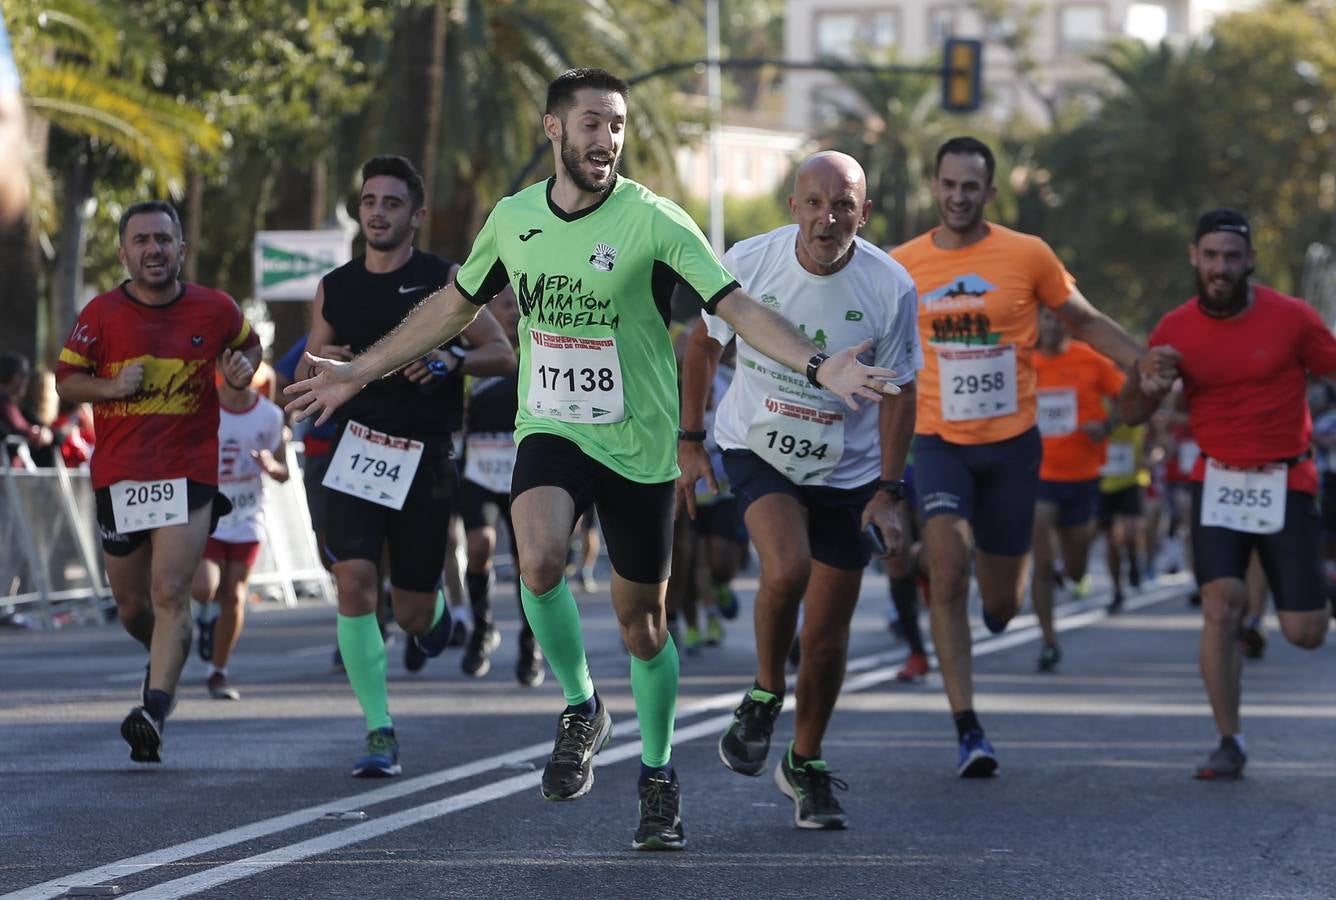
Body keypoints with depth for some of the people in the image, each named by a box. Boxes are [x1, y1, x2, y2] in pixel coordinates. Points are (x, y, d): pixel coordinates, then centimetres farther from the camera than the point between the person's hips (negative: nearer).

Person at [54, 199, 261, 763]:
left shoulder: (215, 309, 0)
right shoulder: (102, 314, -2)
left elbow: (249, 343, 20)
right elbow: (65, 379, 6)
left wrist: (244, 366, -3)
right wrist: (112, 386, -13)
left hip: (189, 473, -2)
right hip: (118, 476, 2)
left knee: (171, 593, -18)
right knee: (131, 605, 12)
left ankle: (154, 712, -24)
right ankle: (166, 661, 45)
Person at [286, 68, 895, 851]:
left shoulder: (654, 222, -11)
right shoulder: (513, 219, 1)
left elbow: (737, 306, -16)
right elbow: (453, 306, 17)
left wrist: (816, 365, -31)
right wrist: (361, 372, 21)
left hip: (639, 444, -2)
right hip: (550, 431, 2)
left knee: (643, 621, 7)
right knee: (539, 560, -27)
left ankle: (658, 773, 28)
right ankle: (581, 709, -2)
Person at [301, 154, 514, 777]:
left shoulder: (445, 280, 0)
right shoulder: (335, 288, 9)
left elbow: (503, 354, 1)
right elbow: (307, 373, 19)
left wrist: (450, 360, -18)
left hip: (424, 458, -2)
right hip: (356, 450, 2)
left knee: (412, 615, 3)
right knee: (354, 583, -18)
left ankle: (436, 606, 44)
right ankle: (379, 732, -11)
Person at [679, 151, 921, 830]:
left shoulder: (891, 288, -15)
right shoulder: (747, 263, -14)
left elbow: (898, 391, -5)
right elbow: (704, 345, 3)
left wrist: (889, 492, -9)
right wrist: (689, 442, 3)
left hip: (847, 471, 1)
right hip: (757, 449, -1)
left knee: (827, 635, 4)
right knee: (786, 568, -28)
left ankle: (805, 764, 26)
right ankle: (764, 696, -2)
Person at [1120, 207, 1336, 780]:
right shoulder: (1176, 330, -1)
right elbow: (1132, 415, 5)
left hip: (1286, 482, -1)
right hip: (1218, 481, 1)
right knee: (1221, 605, -16)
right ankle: (1229, 743, -5)